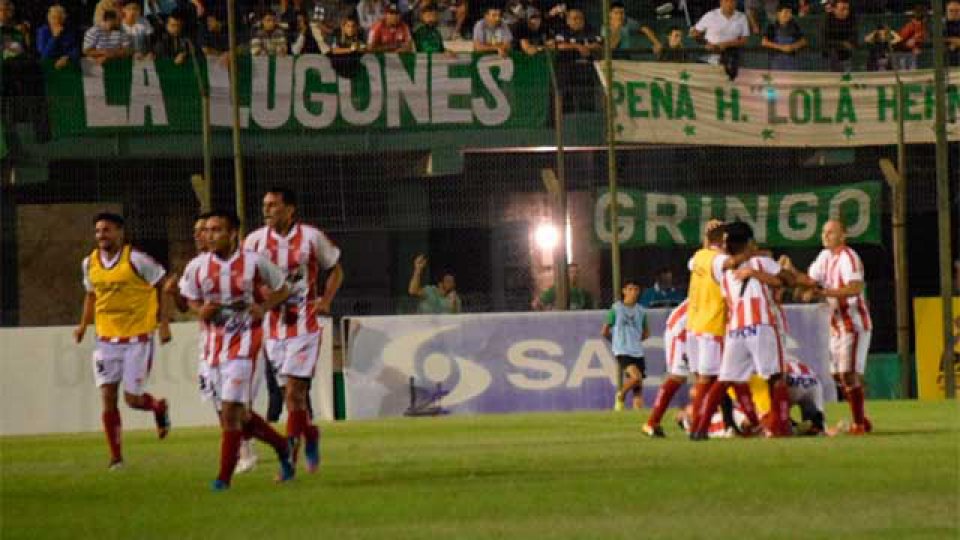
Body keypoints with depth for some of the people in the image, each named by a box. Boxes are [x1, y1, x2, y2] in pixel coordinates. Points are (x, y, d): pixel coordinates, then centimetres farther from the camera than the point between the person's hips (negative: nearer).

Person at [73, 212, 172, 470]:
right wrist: (84, 324, 9)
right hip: (106, 339, 4)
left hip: (137, 338, -4)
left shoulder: (136, 259, -13)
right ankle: (115, 457, 5)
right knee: (108, 396, -3)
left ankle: (159, 407, 32)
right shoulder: (90, 263, 3)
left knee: (132, 398, -3)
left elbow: (161, 288, -4)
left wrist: (163, 323, -10)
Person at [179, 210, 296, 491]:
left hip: (244, 342, -5)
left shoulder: (254, 262, -8)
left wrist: (264, 307, -12)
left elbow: (282, 290, 6)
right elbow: (191, 299, 15)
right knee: (237, 413, 10)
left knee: (231, 410, -12)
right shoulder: (197, 267, 1)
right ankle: (281, 446, 33)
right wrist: (201, 311, -7)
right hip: (214, 342, 5)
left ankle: (225, 476, -4)